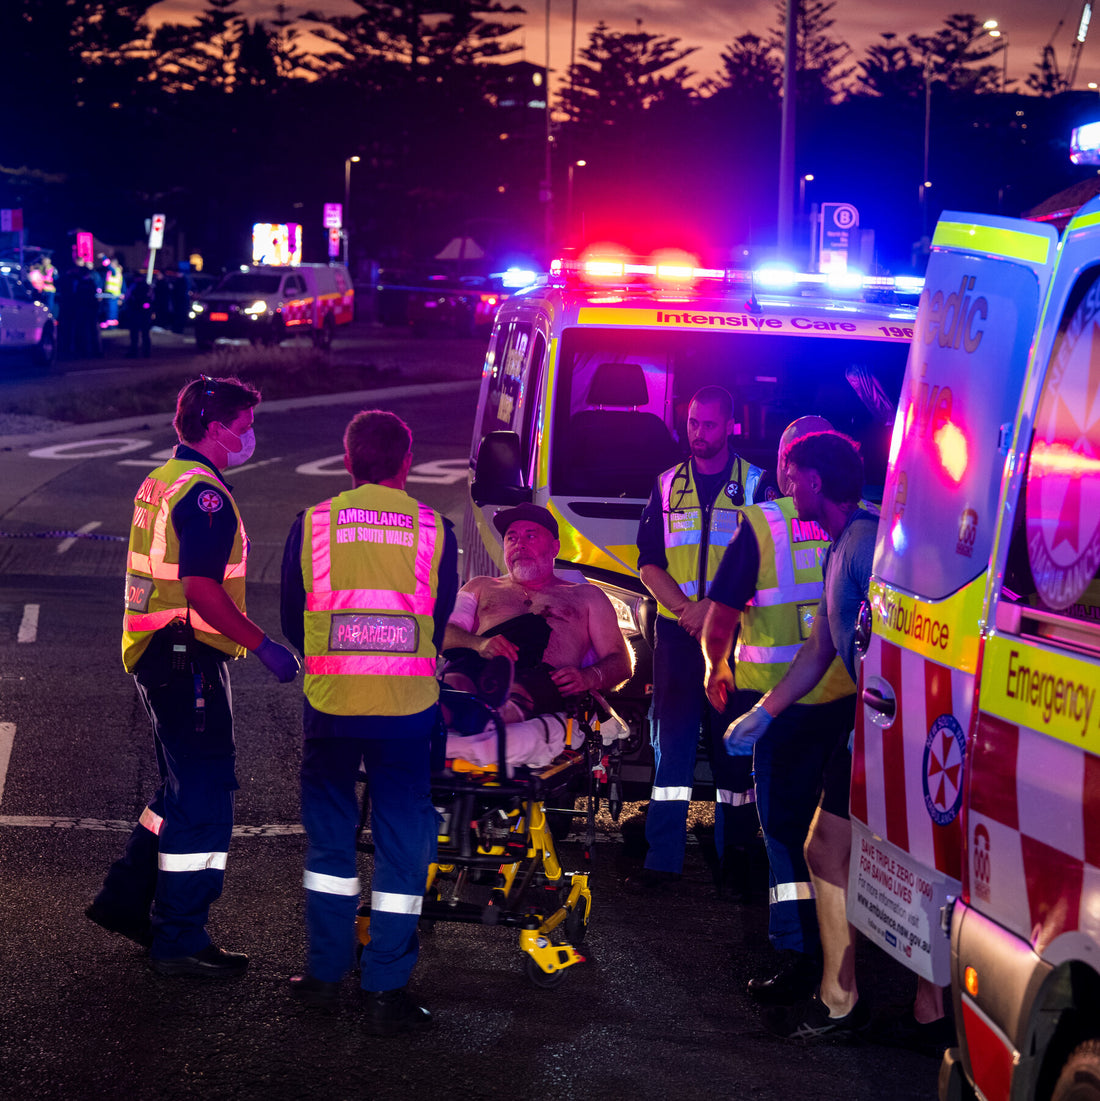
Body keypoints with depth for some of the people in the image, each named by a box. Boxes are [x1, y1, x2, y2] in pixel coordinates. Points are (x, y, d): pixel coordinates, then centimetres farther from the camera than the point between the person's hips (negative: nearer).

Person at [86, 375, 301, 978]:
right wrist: (263, 644, -21)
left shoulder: (161, 481, 16)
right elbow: (202, 589, -26)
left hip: (155, 654, 10)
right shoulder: (203, 492, -17)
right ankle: (180, 942, -1)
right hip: (189, 660, -10)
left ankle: (126, 900, 28)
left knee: (186, 787, 21)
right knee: (203, 797, -5)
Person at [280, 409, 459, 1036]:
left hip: (330, 703, 1)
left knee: (330, 835, 16)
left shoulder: (313, 525, 1)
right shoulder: (435, 530, 0)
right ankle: (386, 991, 5)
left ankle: (326, 973, 20)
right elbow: (441, 627, 9)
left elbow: (292, 621, 9)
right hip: (408, 704, -1)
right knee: (403, 843, 6)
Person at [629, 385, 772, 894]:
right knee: (671, 742, 0)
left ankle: (735, 858, 5)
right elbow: (650, 564, 9)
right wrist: (687, 610, -9)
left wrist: (714, 608, -16)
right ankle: (663, 858, 1)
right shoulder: (667, 486, 13)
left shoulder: (756, 484, 3)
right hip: (677, 634, 2)